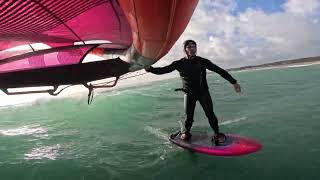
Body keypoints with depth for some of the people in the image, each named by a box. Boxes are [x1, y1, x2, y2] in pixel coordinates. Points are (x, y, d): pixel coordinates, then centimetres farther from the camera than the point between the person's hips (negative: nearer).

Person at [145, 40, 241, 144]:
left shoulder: (203, 61, -5)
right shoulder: (180, 63, -5)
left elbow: (219, 70, -4)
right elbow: (164, 70, -10)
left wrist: (233, 82, -7)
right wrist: (150, 69, -26)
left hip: (203, 92, 0)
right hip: (189, 93, 0)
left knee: (210, 114, -6)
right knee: (188, 115, 2)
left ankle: (217, 134, 11)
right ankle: (187, 132, 26)